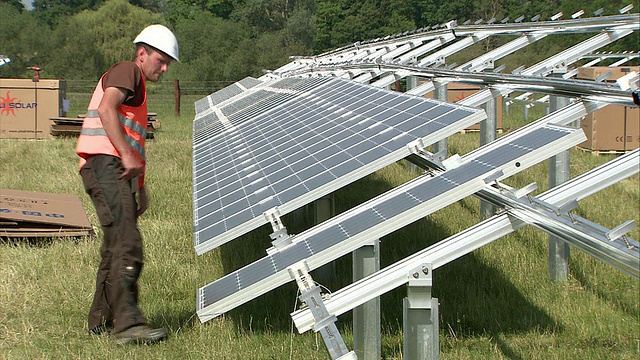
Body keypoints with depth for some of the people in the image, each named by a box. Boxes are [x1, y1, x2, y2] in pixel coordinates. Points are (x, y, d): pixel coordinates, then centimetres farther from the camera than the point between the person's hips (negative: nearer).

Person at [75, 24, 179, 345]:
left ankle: (102, 320, 21)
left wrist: (140, 187, 29)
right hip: (105, 165, -11)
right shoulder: (127, 71, 1)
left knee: (116, 247, 13)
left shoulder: (137, 87, 33)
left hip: (120, 173, 11)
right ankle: (128, 323, -29)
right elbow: (106, 109, -18)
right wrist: (127, 156, -25)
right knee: (127, 244, -21)